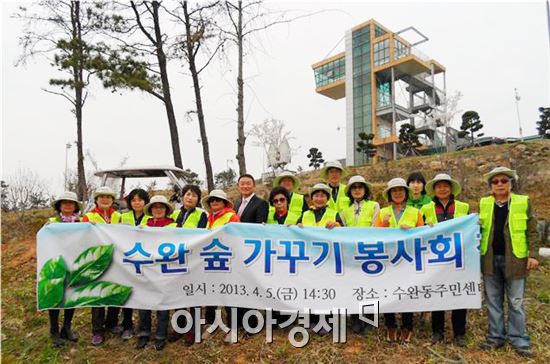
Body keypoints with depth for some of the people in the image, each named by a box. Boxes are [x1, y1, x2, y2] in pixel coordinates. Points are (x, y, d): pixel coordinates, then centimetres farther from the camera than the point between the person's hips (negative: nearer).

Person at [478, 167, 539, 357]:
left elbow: (532, 231, -1)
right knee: (493, 301, 10)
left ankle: (519, 340, 17)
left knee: (516, 302, 6)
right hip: (490, 259, 3)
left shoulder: (523, 202, 0)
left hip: (514, 259, -3)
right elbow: (479, 228, 14)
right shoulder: (484, 203, 7)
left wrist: (533, 254, -8)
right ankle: (496, 336, 22)